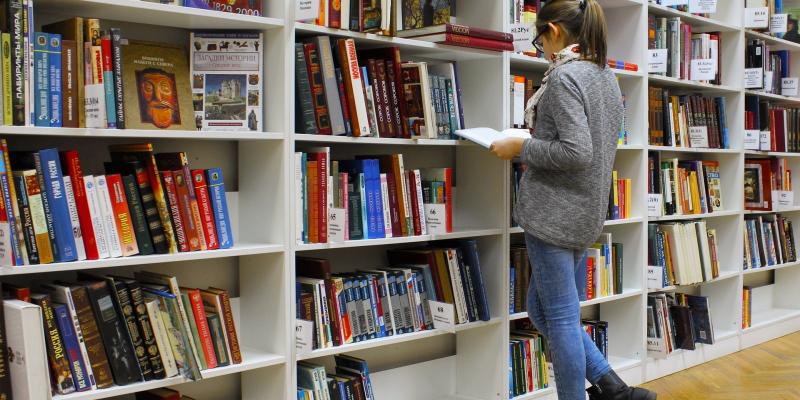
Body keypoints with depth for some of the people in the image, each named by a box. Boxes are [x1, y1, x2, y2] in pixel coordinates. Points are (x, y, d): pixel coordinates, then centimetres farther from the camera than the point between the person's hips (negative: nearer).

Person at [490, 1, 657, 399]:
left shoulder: (563, 76, -14)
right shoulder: (607, 77, 14)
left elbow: (576, 153, -23)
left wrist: (520, 148, -11)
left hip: (554, 212, -9)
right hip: (587, 212, 9)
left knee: (560, 317, 1)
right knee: (542, 310, 18)